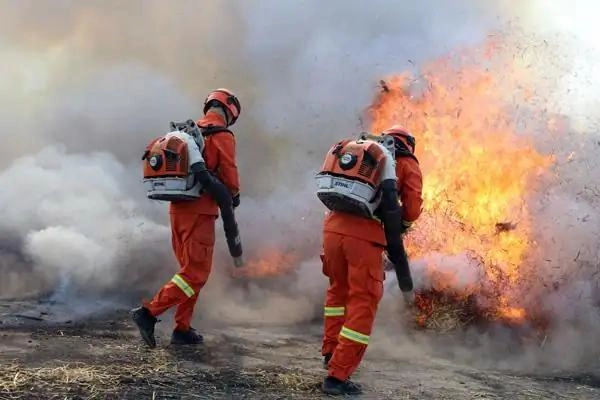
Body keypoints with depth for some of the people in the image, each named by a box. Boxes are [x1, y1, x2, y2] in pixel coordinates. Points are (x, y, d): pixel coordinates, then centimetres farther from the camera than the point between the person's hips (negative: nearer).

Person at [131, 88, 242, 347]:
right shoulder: (222, 136, -6)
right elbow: (229, 176, -9)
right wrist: (234, 195, 12)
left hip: (177, 207, 8)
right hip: (200, 211, -8)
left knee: (189, 269, 16)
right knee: (196, 273, -4)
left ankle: (182, 329, 17)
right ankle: (149, 312, -13)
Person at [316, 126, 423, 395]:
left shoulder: (361, 152, 25)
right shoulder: (407, 164, 13)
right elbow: (412, 210, 3)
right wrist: (398, 227, 23)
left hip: (333, 226, 5)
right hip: (364, 235, -5)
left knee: (338, 289, 26)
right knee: (363, 303, 4)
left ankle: (331, 352, 37)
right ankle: (338, 375, 3)